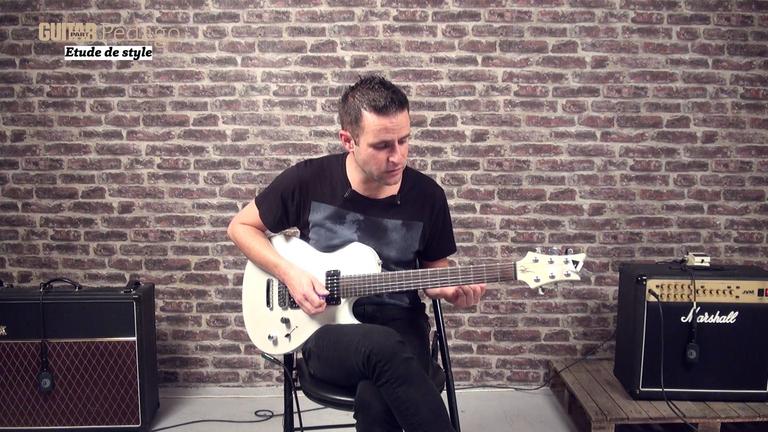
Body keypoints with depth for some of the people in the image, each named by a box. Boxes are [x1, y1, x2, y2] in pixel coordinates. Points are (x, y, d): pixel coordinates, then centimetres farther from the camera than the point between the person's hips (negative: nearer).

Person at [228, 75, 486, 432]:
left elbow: (434, 270, 12)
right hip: (326, 328, -1)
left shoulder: (427, 195, -2)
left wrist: (454, 290, -12)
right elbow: (241, 227, 7)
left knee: (375, 400, -35)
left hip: (400, 328, 1)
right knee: (383, 348, -37)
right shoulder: (308, 180, -6)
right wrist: (289, 274, -8)